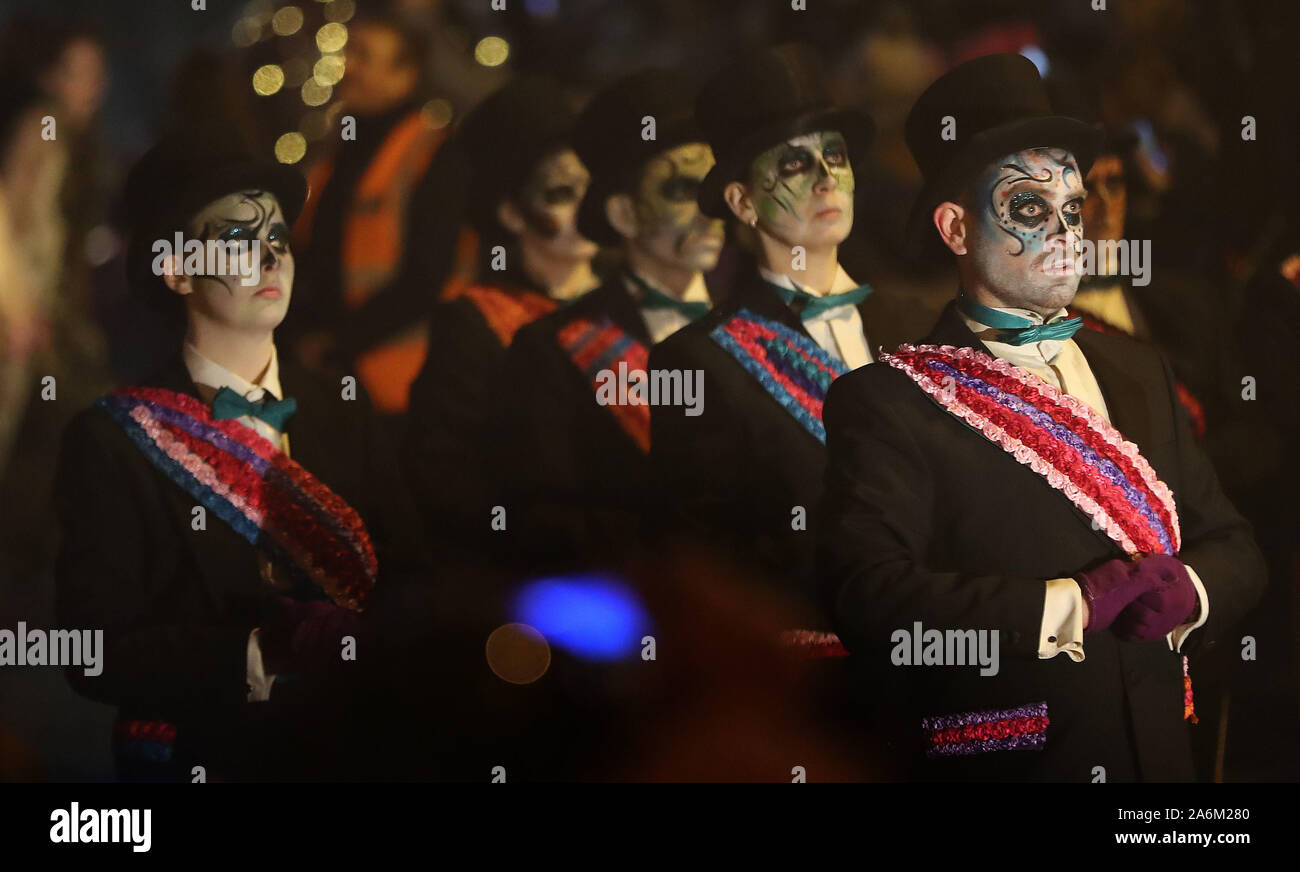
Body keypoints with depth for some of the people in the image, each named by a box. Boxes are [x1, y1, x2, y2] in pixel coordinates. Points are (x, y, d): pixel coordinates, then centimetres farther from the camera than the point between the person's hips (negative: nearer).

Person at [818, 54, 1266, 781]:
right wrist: (1073, 607, -22)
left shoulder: (1141, 373, 9)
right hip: (1001, 767, -5)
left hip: (1160, 754, 5)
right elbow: (869, 597, -20)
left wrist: (1188, 592, -14)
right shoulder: (884, 402, -8)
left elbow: (1235, 552, 9)